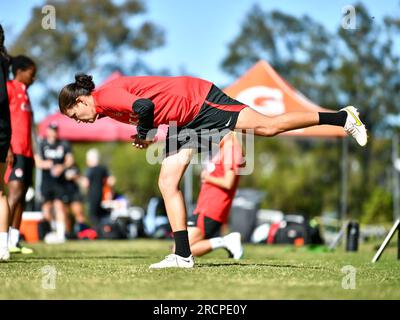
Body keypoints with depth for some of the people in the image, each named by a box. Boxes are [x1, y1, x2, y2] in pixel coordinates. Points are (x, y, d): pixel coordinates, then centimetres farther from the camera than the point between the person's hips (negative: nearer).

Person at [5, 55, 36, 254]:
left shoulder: (24, 93, 23)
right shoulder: (9, 88, -4)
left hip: (26, 152, 9)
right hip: (14, 150, -9)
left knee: (22, 196, 6)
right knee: (15, 192, -17)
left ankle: (14, 241, 6)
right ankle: (6, 240, -21)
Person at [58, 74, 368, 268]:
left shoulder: (107, 95, -17)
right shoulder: (108, 110, 14)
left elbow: (144, 105, -32)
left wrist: (143, 135, -14)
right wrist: (151, 137, 5)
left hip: (197, 99, -10)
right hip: (184, 120, 10)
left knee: (268, 126, -14)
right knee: (167, 183, 1)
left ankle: (342, 117, -6)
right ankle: (183, 255, 1)